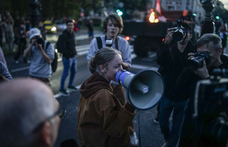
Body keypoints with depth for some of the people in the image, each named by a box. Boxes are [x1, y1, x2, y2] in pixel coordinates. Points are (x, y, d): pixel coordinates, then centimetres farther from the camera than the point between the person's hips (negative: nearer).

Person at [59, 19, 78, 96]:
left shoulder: (72, 34, 10)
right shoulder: (64, 35, -16)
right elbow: (63, 48, -19)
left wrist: (75, 53, 12)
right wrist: (68, 57, -18)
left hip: (73, 56, 9)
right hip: (67, 57, -9)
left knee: (74, 71, 18)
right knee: (65, 73, -3)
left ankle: (70, 86, 35)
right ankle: (61, 90, 6)